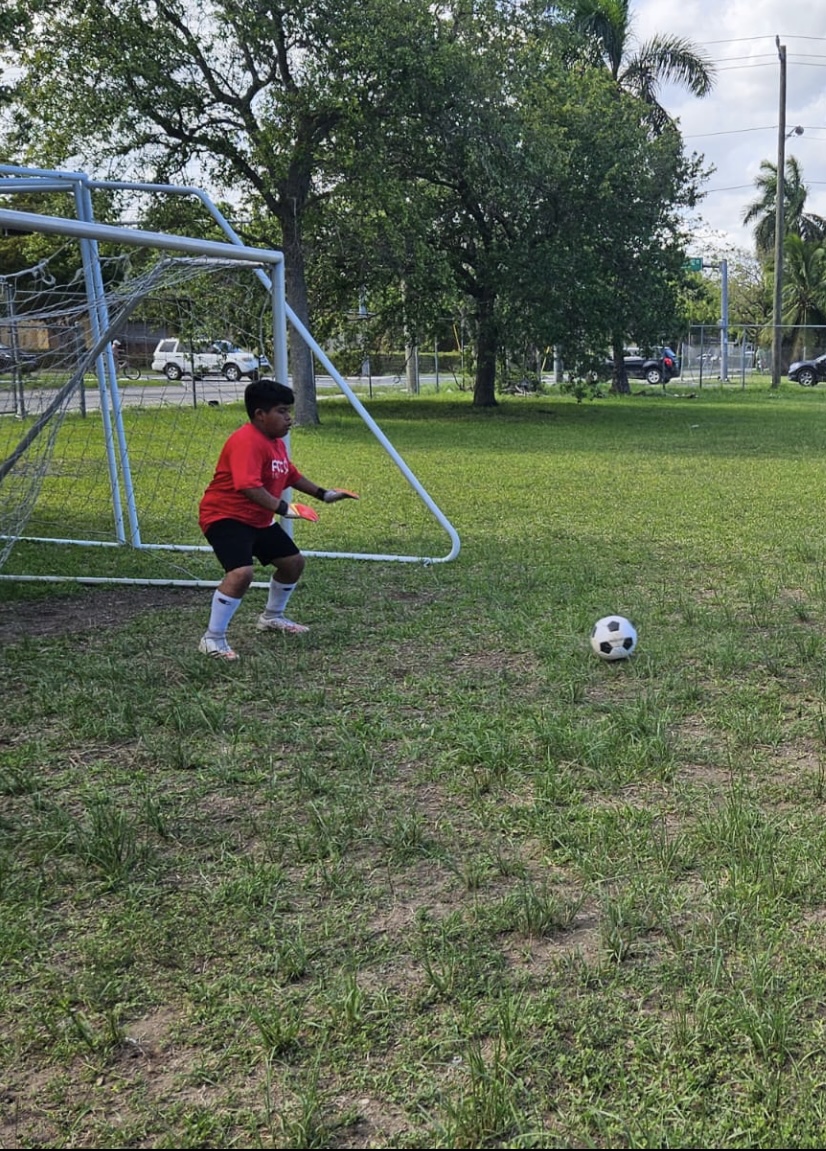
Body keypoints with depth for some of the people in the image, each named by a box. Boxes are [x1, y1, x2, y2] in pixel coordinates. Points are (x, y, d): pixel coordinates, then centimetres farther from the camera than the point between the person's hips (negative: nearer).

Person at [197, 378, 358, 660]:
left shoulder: (276, 442, 9)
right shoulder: (247, 441, -24)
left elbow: (291, 475, 25)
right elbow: (248, 486, -37)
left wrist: (323, 494, 23)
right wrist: (282, 507, -43)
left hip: (258, 519, 11)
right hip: (224, 516, -11)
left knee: (294, 562, 19)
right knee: (242, 572, -31)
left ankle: (272, 617, 42)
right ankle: (212, 638, -17)